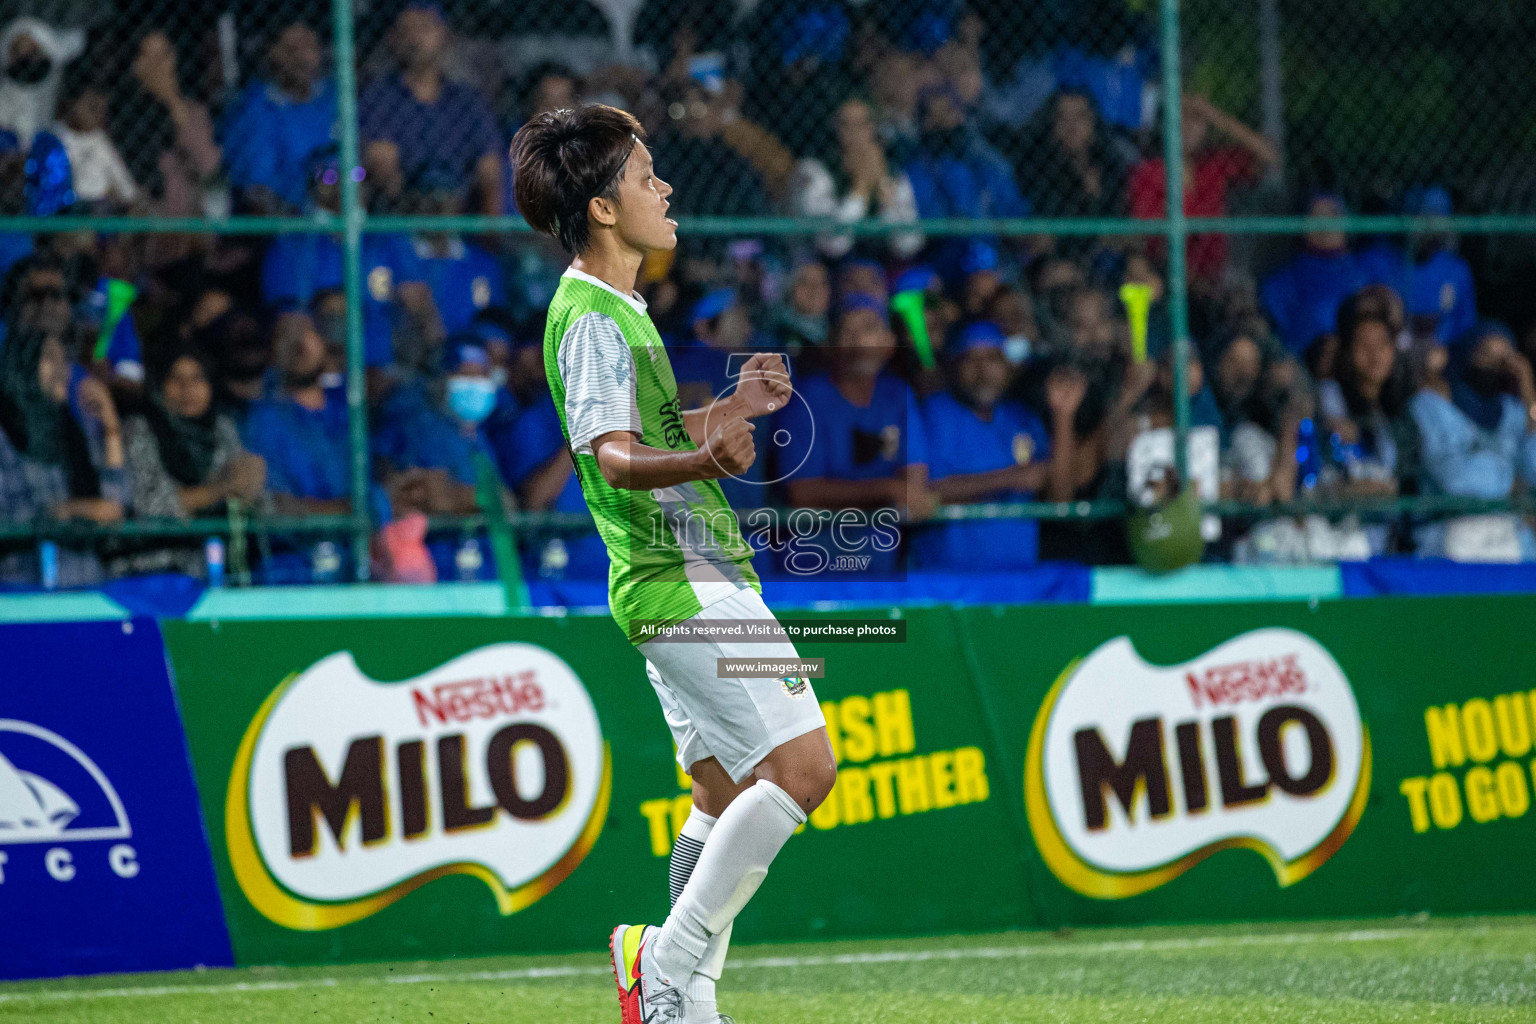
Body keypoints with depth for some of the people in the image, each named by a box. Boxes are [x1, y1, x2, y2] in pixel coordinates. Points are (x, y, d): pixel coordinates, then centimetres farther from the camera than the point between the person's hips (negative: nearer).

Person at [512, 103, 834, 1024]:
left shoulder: (620, 311, 17)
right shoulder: (591, 319, -15)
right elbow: (616, 458, -28)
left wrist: (732, 410, 21)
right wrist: (705, 458, -46)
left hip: (692, 576, 10)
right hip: (681, 581, -10)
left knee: (729, 794, 9)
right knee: (802, 765, -15)